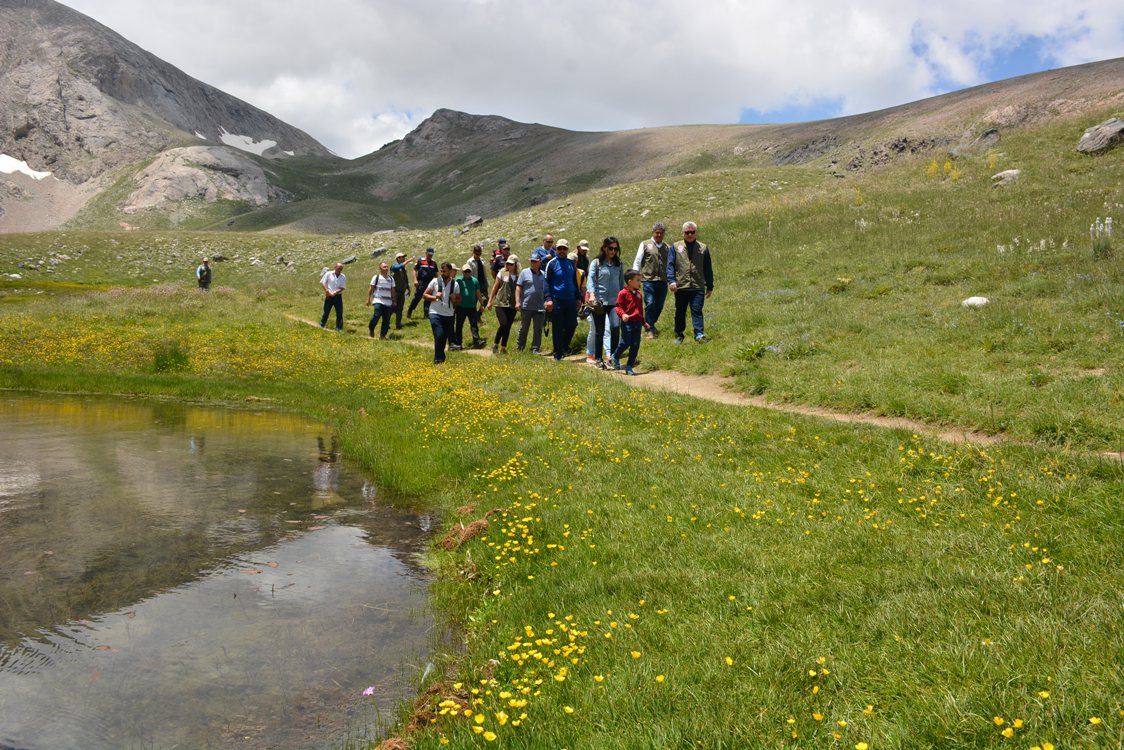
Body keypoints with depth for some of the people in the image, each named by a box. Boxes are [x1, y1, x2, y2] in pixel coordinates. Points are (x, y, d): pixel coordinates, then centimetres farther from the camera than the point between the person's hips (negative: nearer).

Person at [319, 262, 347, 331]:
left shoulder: (343, 277, 3)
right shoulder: (328, 274, 0)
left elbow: (342, 288, -3)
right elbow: (322, 282, -1)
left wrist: (334, 293, -17)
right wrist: (327, 291, -14)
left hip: (338, 296, 1)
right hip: (329, 296, -1)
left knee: (339, 313, -1)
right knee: (326, 311, 4)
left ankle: (339, 328, 6)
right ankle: (321, 325, 18)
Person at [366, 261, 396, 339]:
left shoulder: (391, 278, 13)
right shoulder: (376, 277, 1)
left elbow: (392, 290, 18)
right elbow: (371, 289, 2)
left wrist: (394, 301, 15)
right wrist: (368, 299, -4)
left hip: (388, 302, 4)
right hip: (378, 301, -4)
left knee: (386, 319, 0)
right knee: (376, 316, -20)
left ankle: (383, 335, 11)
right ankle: (371, 328, 6)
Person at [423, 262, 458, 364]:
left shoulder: (455, 284, 6)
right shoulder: (435, 281, -1)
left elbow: (459, 299, 14)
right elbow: (425, 295, 3)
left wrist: (454, 300, -9)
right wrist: (434, 297, -15)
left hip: (448, 315, 3)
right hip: (435, 313, -3)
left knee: (444, 337, 9)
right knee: (439, 335, -16)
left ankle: (440, 358, 27)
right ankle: (438, 358, -4)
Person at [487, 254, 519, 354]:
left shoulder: (519, 276, 4)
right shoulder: (502, 273, 0)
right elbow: (495, 287, 5)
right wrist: (490, 301, 4)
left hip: (512, 305, 3)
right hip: (501, 303, -3)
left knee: (508, 327, 5)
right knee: (503, 324, -15)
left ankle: (503, 347, 16)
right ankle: (495, 344, 3)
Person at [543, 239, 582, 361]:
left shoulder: (571, 263, 11)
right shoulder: (552, 264, -4)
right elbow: (546, 282, -7)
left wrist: (577, 297, 17)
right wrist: (548, 299, -17)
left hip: (570, 300, 4)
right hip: (557, 300, -4)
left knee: (572, 324, 4)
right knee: (557, 328, 1)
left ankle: (564, 346, 26)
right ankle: (558, 355, 8)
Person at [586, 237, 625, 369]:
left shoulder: (618, 264, 11)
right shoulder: (596, 263, 0)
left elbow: (622, 282, 16)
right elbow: (590, 280, -9)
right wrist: (592, 295, -25)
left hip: (614, 301, 2)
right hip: (599, 301, -2)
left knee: (615, 327, -15)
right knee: (599, 331, 5)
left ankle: (613, 356, -1)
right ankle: (598, 359, 18)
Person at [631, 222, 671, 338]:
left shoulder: (667, 247, 13)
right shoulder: (645, 245, 5)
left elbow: (670, 265, 17)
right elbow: (637, 262, 5)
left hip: (662, 281, 3)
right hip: (649, 280, -3)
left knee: (659, 306, 8)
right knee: (649, 304, -8)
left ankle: (651, 325, 30)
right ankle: (650, 330, 0)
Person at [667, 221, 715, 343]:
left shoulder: (703, 248, 9)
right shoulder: (676, 247, 7)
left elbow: (708, 269, 11)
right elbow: (670, 265, 1)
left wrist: (710, 286, 9)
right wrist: (671, 280, -13)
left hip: (698, 287, -1)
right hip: (680, 286, 1)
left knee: (697, 310, -10)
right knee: (680, 312, 9)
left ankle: (699, 334, -14)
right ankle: (679, 336, 18)